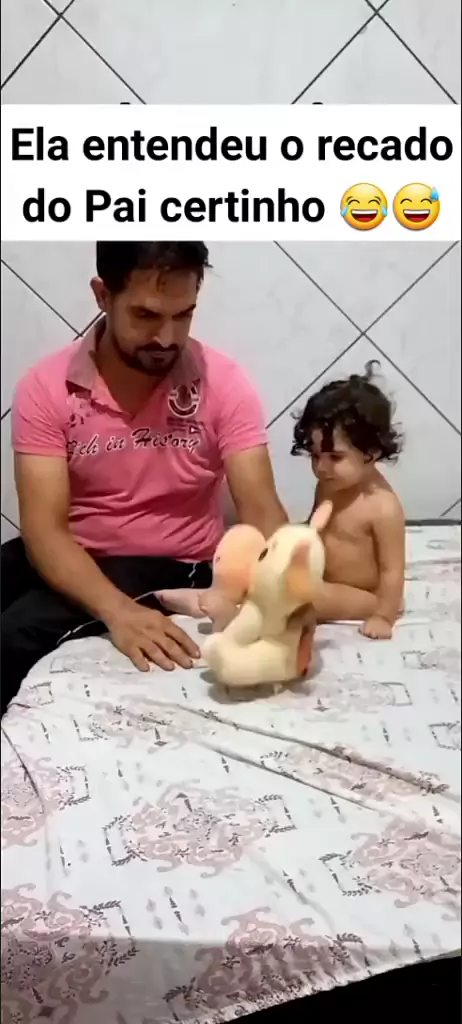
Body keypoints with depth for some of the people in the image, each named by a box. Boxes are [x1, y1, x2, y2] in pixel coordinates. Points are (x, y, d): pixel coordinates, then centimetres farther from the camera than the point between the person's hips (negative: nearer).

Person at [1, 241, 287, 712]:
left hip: (170, 567, -2)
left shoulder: (223, 382, -12)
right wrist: (117, 611, -36)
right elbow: (44, 527, -18)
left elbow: (260, 508, -17)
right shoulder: (46, 387, -11)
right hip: (71, 560, 3)